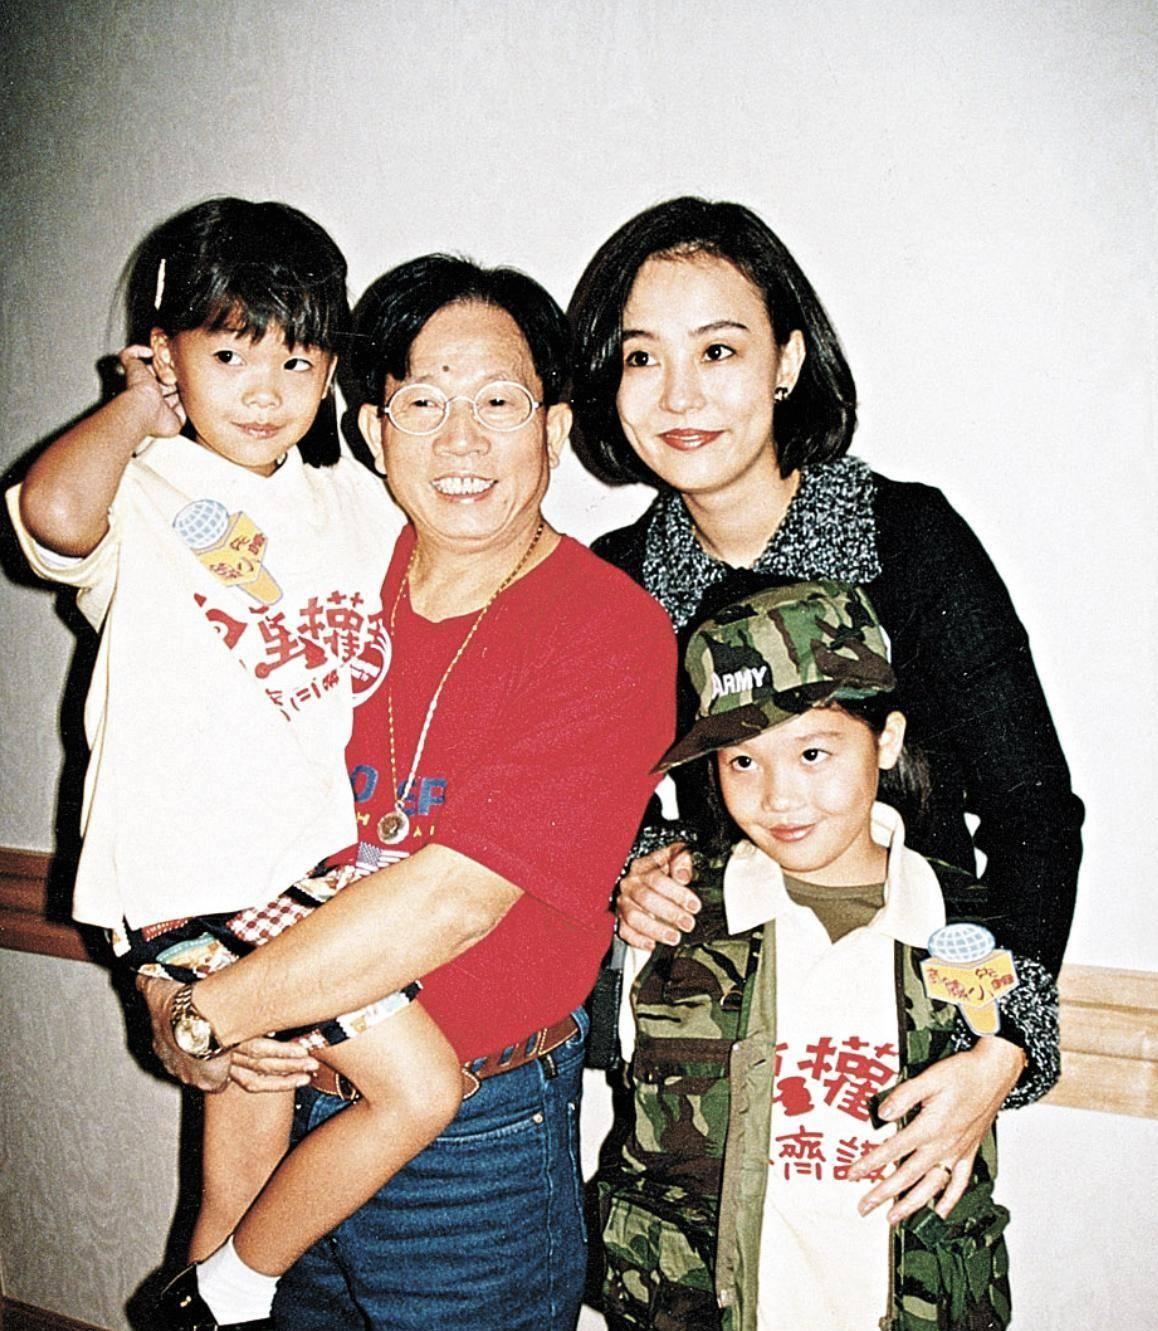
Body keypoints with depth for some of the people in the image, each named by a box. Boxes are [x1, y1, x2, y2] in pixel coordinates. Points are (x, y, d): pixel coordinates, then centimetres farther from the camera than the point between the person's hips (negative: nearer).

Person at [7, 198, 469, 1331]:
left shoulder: (354, 502, 12)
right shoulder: (137, 495, -7)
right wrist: (139, 405, -13)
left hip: (318, 863, 7)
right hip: (200, 882, -7)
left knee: (259, 1092, 21)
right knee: (420, 1085, -10)